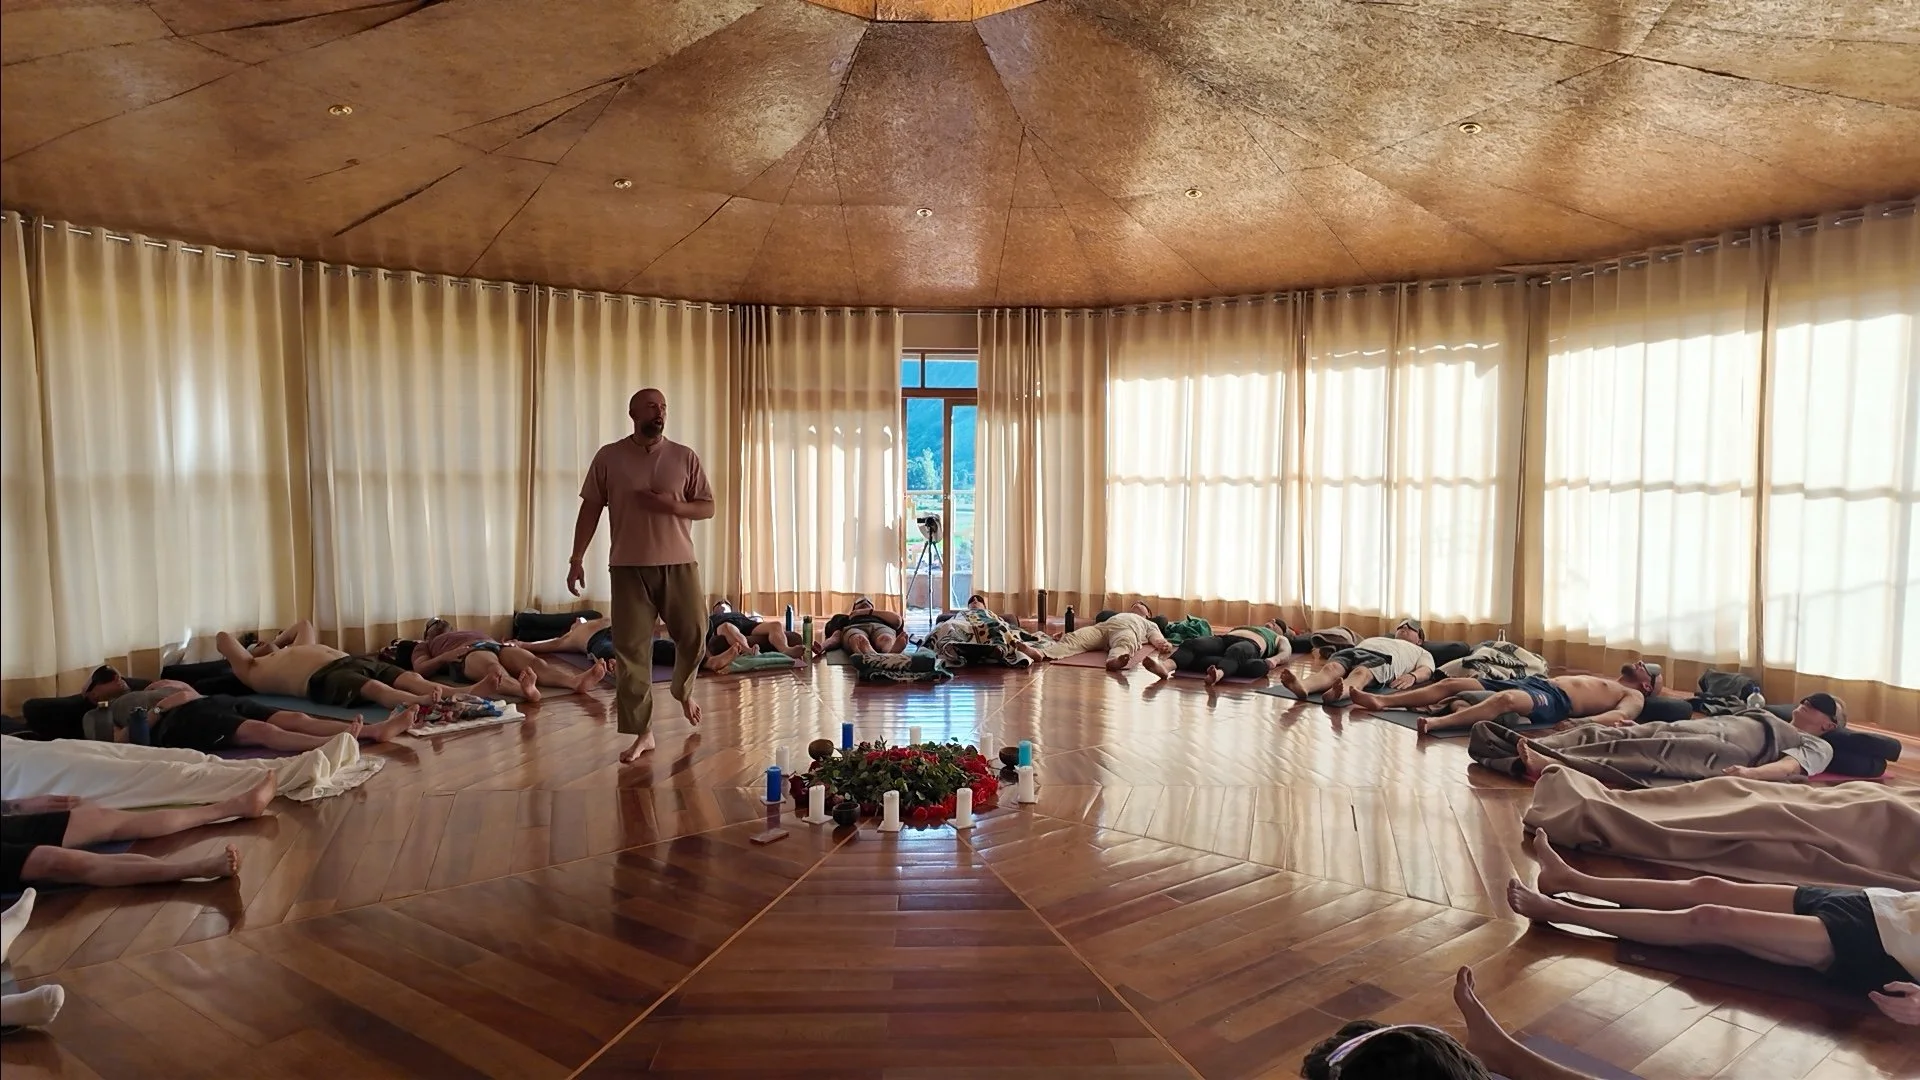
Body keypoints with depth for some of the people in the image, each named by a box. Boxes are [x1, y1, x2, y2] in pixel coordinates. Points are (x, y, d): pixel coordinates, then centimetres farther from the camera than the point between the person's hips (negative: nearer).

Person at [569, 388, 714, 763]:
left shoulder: (685, 457, 4)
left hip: (679, 563, 1)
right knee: (631, 649, -1)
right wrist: (576, 559, 0)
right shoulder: (609, 457, 3)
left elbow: (707, 507, 5)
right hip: (629, 566, 0)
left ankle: (684, 690, 33)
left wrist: (671, 505, -14)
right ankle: (642, 732, 7)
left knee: (694, 634, 0)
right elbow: (590, 509, 5)